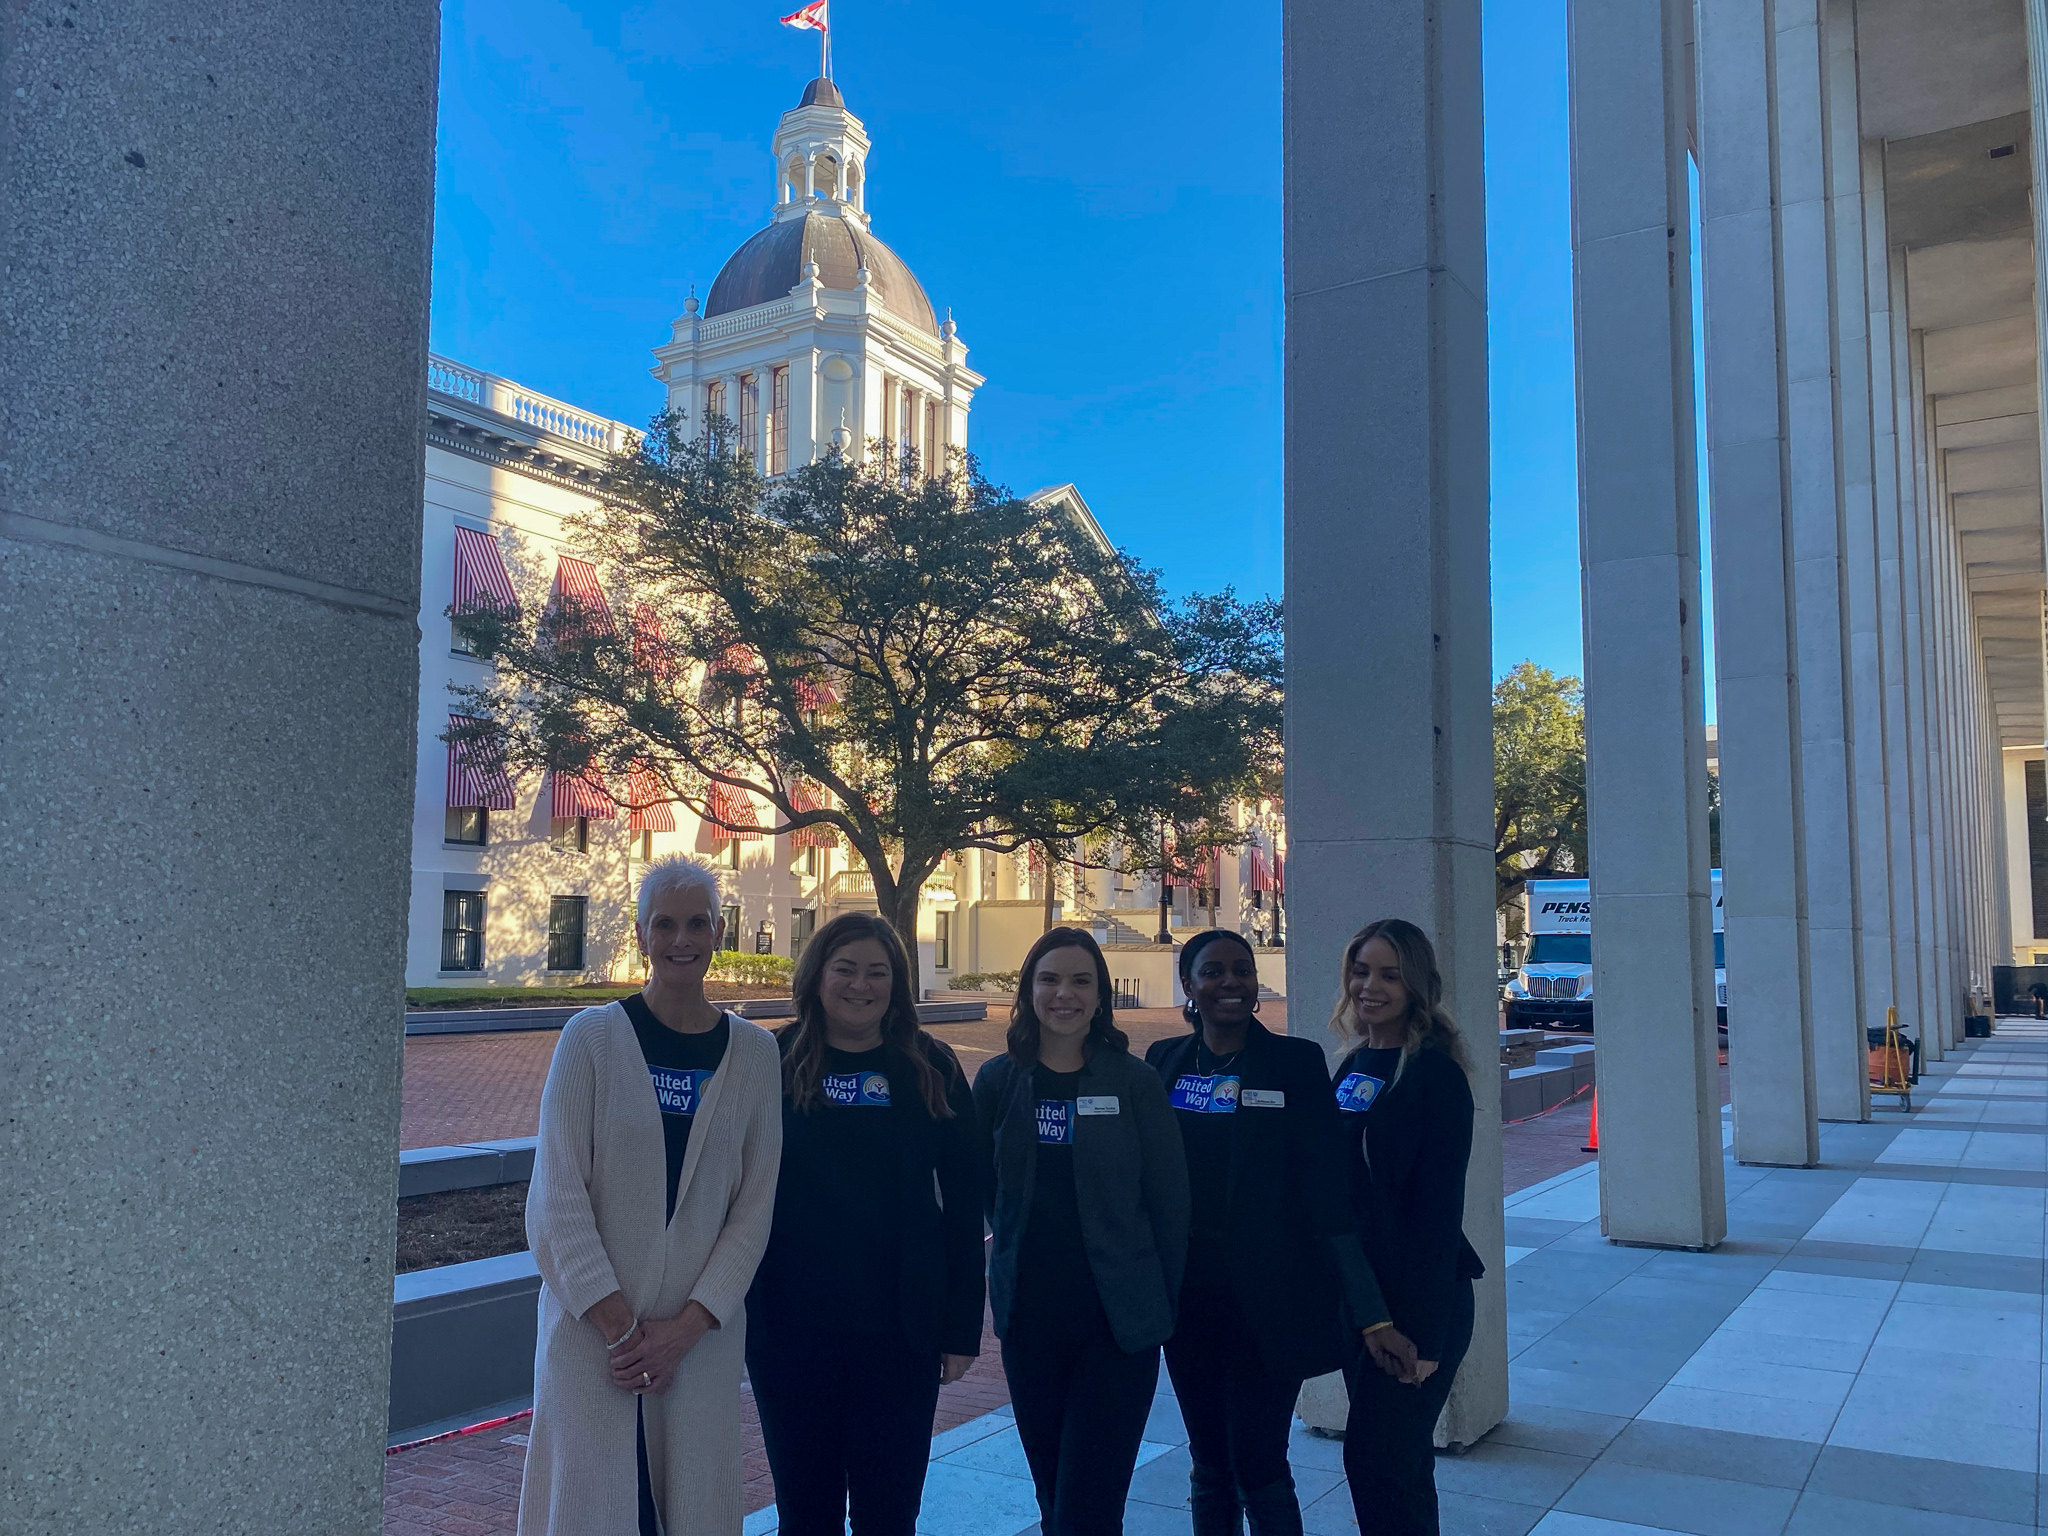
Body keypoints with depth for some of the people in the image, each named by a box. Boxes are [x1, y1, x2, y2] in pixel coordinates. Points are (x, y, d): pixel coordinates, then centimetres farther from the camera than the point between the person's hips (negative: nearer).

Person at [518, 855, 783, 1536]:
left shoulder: (754, 1053, 2)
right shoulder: (593, 1037, -4)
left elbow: (754, 1205, 2)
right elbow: (557, 1193, -7)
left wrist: (689, 1324, -7)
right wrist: (616, 1323, -11)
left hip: (703, 1330, 2)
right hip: (590, 1325, -2)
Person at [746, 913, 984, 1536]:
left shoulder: (931, 1071, 1)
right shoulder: (773, 1065, -2)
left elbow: (963, 1205, 2)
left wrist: (962, 1326, 0)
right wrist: (744, 1315, -4)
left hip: (900, 1330, 0)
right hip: (792, 1329, 0)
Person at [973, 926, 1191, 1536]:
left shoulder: (1133, 1081, -5)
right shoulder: (999, 1080, 1)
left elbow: (1169, 1201, -1)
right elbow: (987, 1188, 11)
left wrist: (1160, 1300, 1)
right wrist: (1021, 1251, 10)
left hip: (1118, 1324, -3)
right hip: (1029, 1320, 3)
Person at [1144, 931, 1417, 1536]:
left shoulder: (1296, 1061, -7)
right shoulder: (1164, 1060, 3)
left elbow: (1328, 1188, -10)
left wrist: (1373, 1313, -15)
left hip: (1268, 1299, -3)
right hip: (1188, 1297, 3)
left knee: (1259, 1472, 0)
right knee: (1209, 1469, 13)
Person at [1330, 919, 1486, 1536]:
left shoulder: (1435, 1073, -14)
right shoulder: (1354, 1067, 8)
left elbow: (1439, 1212, -17)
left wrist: (1423, 1332, -18)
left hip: (1418, 1302, -7)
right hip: (1359, 1295, 7)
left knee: (1375, 1458, -4)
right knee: (1399, 1463, 17)